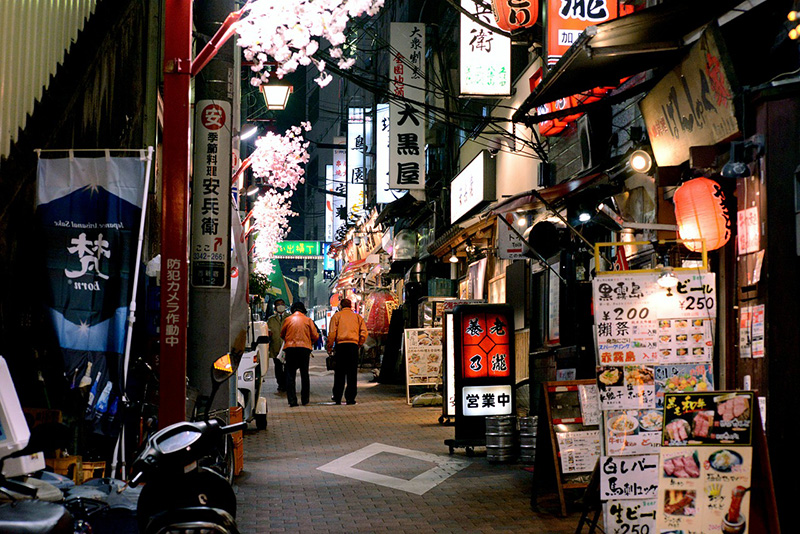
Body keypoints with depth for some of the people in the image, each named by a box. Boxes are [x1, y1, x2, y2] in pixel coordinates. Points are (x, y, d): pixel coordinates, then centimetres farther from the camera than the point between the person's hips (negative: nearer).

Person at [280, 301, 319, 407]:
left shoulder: (288, 319, 5)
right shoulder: (308, 320, 4)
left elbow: (282, 335, 15)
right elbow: (315, 336, 3)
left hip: (290, 348, 0)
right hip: (305, 347, 0)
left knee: (290, 375, 2)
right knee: (304, 374, 9)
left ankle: (292, 400, -5)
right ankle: (305, 400, 8)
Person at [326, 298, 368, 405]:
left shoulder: (337, 315, 7)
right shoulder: (357, 316, 14)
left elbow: (332, 333, -2)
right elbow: (364, 333, 4)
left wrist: (330, 347, 3)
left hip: (341, 345, -1)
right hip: (354, 345, 1)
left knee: (339, 373, 4)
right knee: (352, 373, 3)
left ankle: (337, 397, 7)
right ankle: (350, 398, 0)